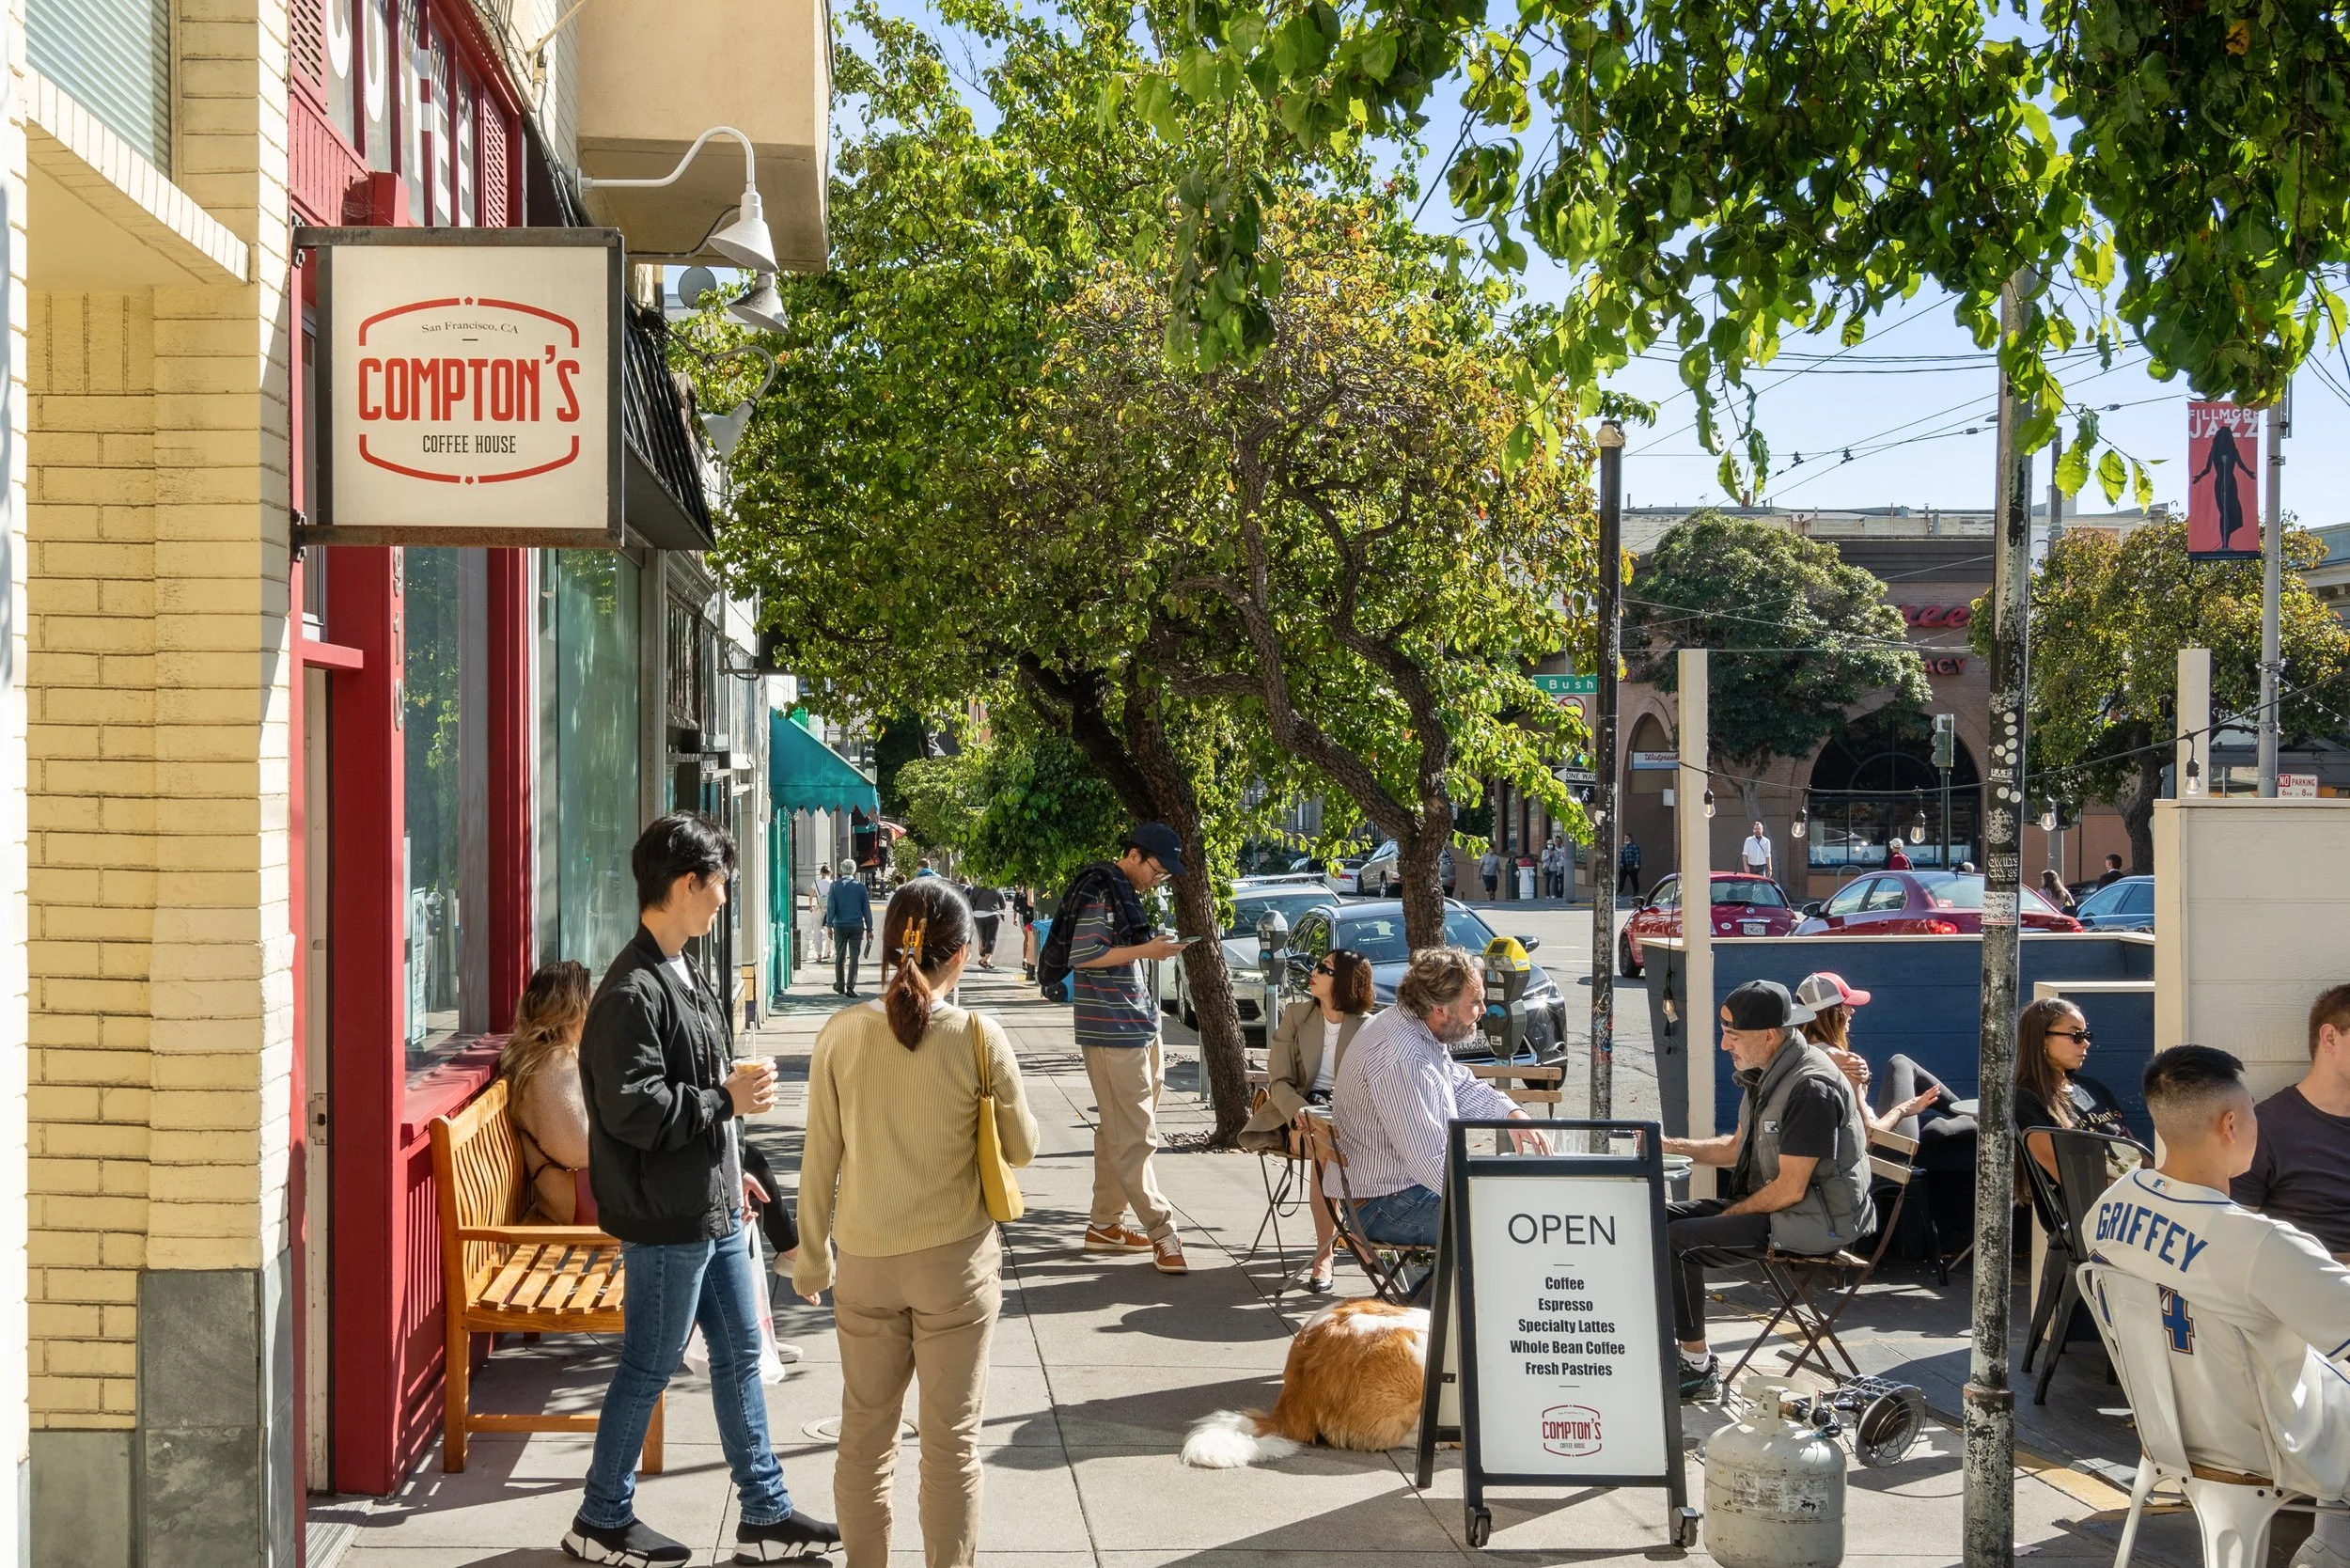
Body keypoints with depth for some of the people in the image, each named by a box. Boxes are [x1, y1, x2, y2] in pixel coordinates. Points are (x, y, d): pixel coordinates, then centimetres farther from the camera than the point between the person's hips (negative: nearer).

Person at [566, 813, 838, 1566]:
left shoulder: (680, 976, 11)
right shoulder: (632, 991, -20)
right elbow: (632, 1108, -26)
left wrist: (729, 1166, 15)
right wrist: (727, 1098, -19)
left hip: (712, 1207, 10)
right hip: (666, 1219, -10)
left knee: (739, 1353, 15)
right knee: (649, 1366, 4)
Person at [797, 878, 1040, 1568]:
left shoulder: (841, 1034, -7)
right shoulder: (979, 1037, -11)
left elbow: (820, 1160, -1)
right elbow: (1022, 1147, 0)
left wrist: (812, 1257, 10)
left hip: (865, 1260, 2)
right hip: (954, 1260, -2)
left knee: (865, 1429, 14)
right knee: (952, 1438, 7)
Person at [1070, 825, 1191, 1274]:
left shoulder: (1127, 893, 16)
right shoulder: (1102, 892, -13)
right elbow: (1082, 955, -20)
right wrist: (1145, 950, -19)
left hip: (1136, 1029, 10)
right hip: (1113, 1032, -10)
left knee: (1116, 1131, 14)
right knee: (1135, 1136, -7)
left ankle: (1105, 1224, 21)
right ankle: (1162, 1233, -7)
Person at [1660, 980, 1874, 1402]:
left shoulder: (1811, 1088, -23)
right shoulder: (1769, 1074, 9)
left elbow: (1790, 1189, -23)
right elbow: (1738, 1147, 21)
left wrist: (1729, 1216, -12)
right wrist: (1673, 1145, 8)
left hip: (1814, 1221, -10)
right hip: (1770, 1204, 10)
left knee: (1677, 1241, -20)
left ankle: (1698, 1369, -8)